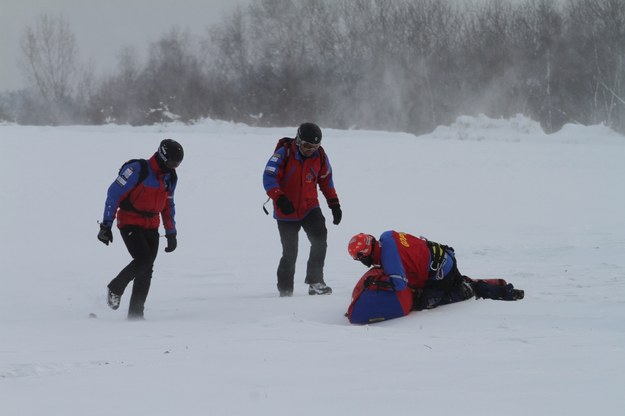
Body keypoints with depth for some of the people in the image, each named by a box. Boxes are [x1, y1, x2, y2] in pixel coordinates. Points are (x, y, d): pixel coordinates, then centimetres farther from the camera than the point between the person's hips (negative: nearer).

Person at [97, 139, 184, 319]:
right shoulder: (138, 170, -16)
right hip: (129, 223, -7)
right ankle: (115, 288, 3)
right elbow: (114, 193, -14)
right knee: (143, 259, -21)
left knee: (146, 270, 0)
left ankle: (135, 312, 6)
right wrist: (106, 225, -15)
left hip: (151, 226, 7)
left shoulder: (170, 177, 7)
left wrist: (171, 233, 18)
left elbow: (168, 206, 21)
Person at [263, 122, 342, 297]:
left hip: (310, 208, 3)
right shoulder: (284, 154, -17)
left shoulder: (320, 156, -2)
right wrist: (280, 199, -33)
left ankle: (315, 281, -11)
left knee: (320, 239, -18)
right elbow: (269, 178, -20)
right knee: (290, 252, -1)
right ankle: (285, 289, 16)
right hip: (287, 211, -3)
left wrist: (334, 204, 9)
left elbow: (326, 180, 12)